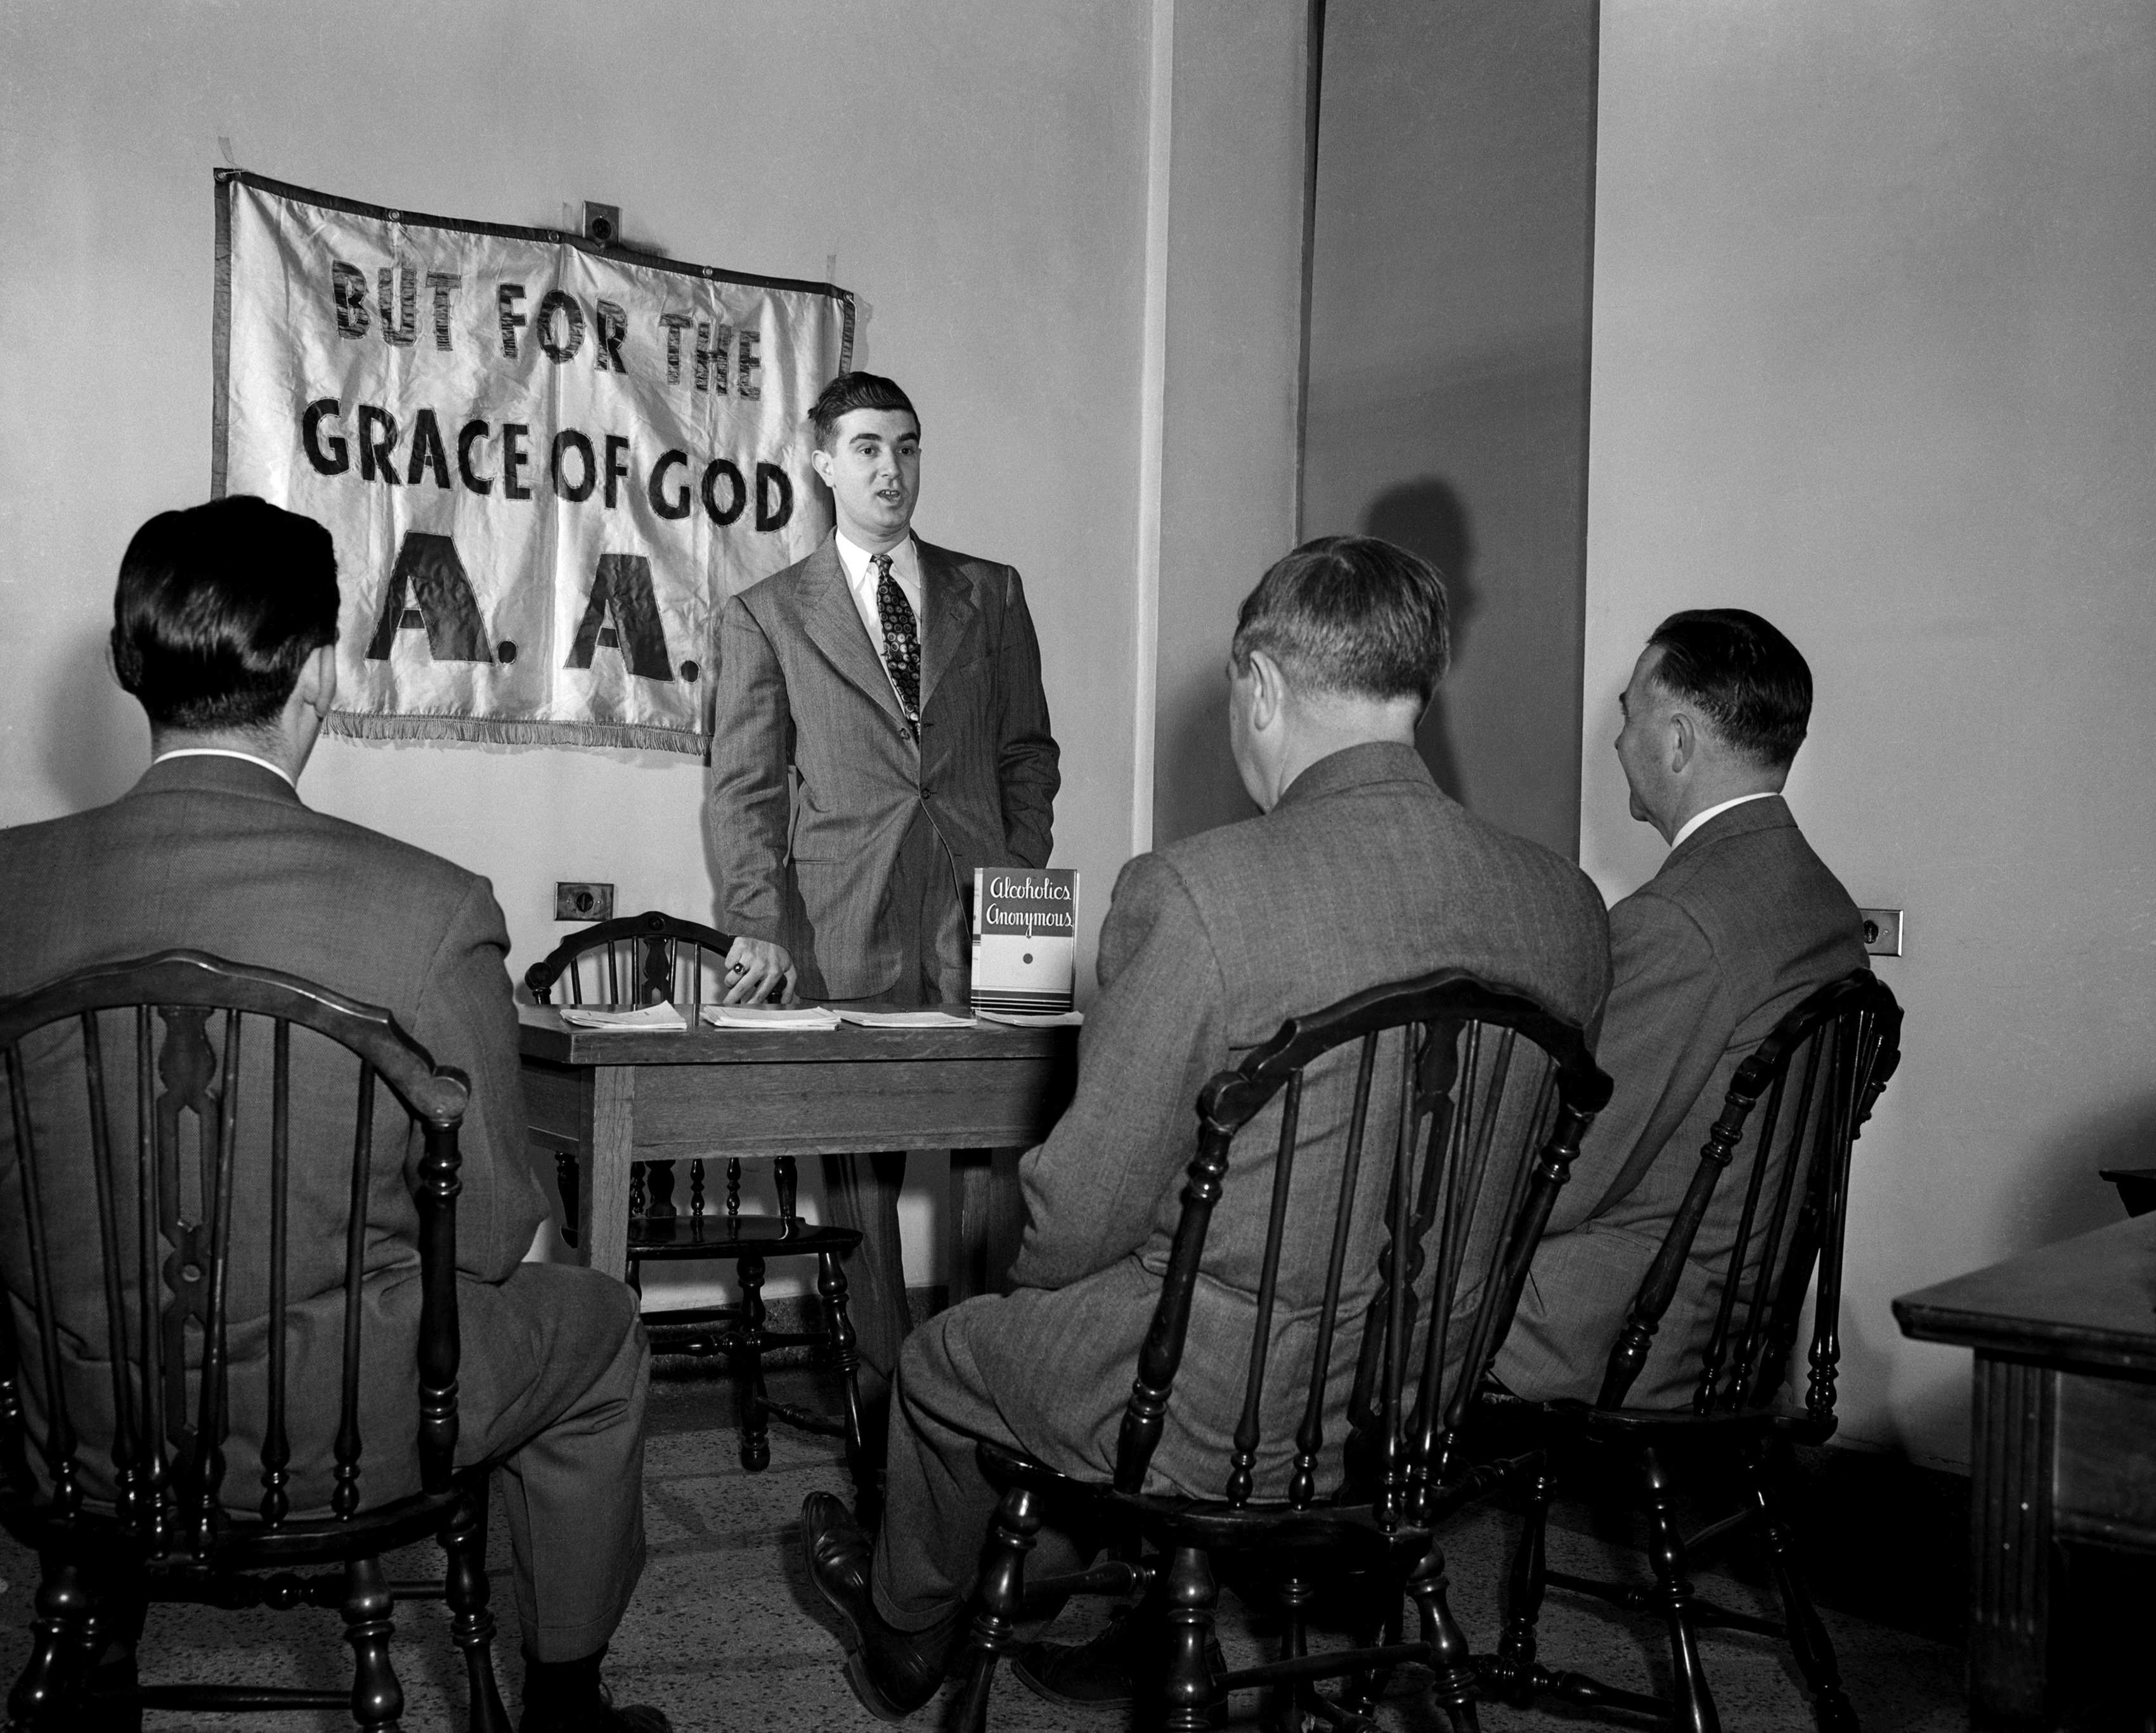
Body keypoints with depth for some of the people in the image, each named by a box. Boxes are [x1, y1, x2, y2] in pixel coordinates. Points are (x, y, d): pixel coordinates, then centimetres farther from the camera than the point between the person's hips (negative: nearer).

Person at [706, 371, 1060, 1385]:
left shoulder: (991, 594, 15)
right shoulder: (765, 614, 10)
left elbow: (1028, 750, 17)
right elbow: (744, 787, 4)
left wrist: (1022, 883, 5)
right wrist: (757, 926, -7)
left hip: (978, 920, 1)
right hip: (844, 928, -1)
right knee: (858, 1160, 2)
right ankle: (877, 1378, 11)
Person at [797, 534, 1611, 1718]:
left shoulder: (1195, 893, -26)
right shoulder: (1567, 906, -8)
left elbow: (1085, 1209, -18)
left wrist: (1033, 1265, 5)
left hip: (1219, 1412, -6)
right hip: (1433, 1394, 6)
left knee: (946, 1357, 24)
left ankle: (906, 1631, 53)